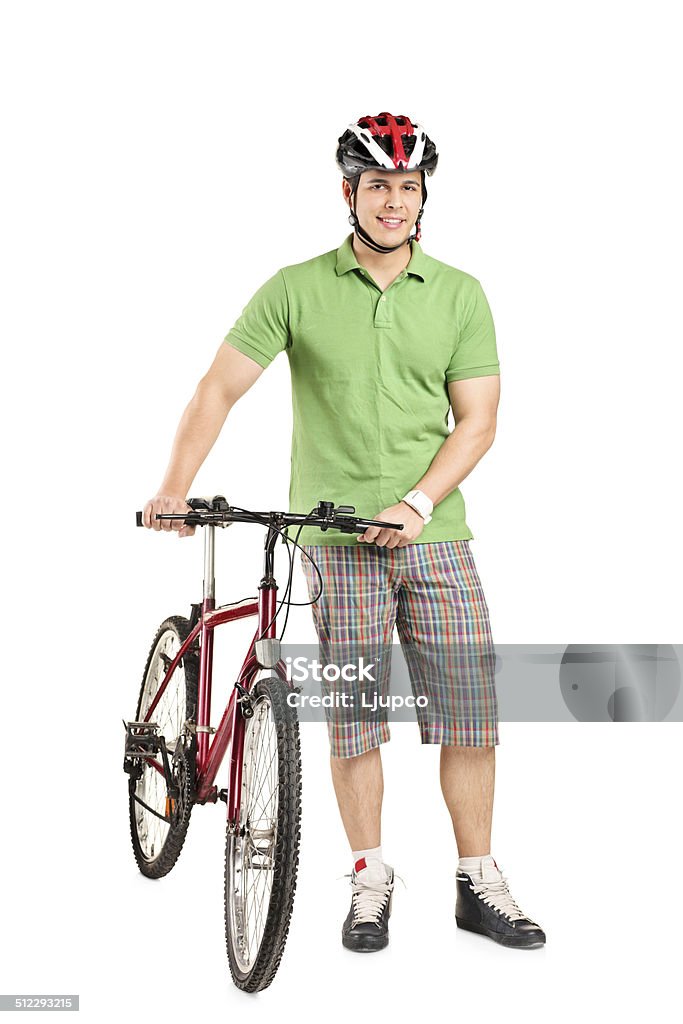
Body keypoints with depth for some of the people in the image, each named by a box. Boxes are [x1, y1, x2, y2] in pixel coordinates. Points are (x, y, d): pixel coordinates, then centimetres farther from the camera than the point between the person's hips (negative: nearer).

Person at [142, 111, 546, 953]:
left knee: (469, 712, 2)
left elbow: (477, 420, 1)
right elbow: (220, 387, -1)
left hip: (436, 535, 2)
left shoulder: (460, 294, 5)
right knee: (353, 718, 4)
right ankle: (370, 881, 20)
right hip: (337, 541, -1)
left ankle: (478, 883, 17)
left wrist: (417, 502, -13)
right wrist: (175, 488, -12)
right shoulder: (297, 290, 1)